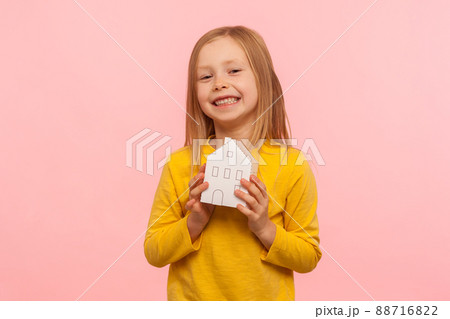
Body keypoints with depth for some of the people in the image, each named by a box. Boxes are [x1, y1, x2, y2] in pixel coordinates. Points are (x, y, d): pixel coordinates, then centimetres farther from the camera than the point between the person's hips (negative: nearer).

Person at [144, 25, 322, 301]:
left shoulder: (292, 166, -11)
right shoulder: (179, 164, -9)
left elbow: (309, 258, -5)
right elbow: (153, 252, -4)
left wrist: (265, 229, -19)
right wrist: (193, 223, -19)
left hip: (265, 299, 0)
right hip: (192, 297, 1)